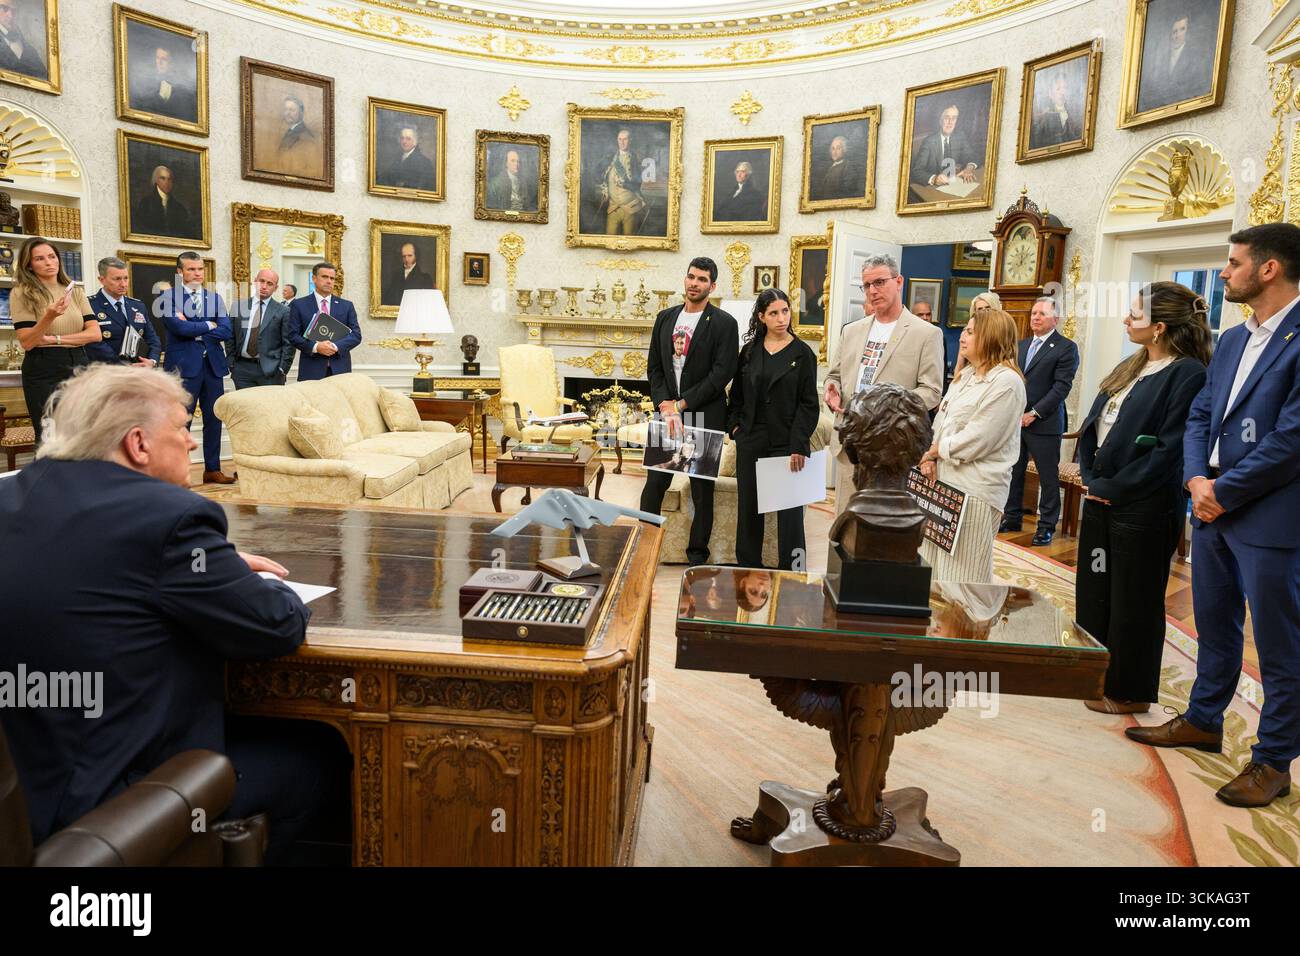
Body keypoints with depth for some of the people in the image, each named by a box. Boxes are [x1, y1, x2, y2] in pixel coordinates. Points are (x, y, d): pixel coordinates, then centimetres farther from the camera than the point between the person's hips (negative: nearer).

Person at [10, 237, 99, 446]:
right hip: (43, 371, -3)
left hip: (79, 366, 3)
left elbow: (95, 334, 0)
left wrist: (55, 339, -10)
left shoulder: (75, 292, 10)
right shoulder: (21, 294, -1)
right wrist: (49, 317, -23)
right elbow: (27, 343, -8)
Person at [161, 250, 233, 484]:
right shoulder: (169, 298, 0)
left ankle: (213, 469, 16)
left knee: (214, 419, 8)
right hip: (184, 366, -5)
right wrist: (209, 325, -5)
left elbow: (226, 332, 0)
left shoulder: (215, 298, 13)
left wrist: (194, 330, -8)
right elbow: (179, 327, -16)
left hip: (213, 365, 5)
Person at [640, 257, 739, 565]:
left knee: (702, 490, 5)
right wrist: (665, 405, -6)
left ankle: (697, 556, 15)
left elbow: (721, 374, -10)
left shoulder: (724, 323, -2)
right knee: (654, 484, 3)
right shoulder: (665, 318, 12)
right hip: (667, 412, 4)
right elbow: (654, 366, 10)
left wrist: (681, 405, -12)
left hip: (704, 417, -3)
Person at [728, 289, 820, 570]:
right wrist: (734, 425, 3)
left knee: (789, 510, 0)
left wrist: (799, 446, -12)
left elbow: (808, 403, -5)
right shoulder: (750, 351, 8)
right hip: (751, 441, 4)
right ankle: (748, 566, 21)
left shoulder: (803, 354, -2)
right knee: (748, 507, 10)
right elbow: (737, 394, 17)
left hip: (787, 443, -3)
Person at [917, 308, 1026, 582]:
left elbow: (975, 441, -19)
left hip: (975, 490, -8)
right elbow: (940, 422, 13)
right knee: (936, 565, 14)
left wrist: (935, 450, -6)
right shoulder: (965, 375, 16)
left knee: (963, 572, 0)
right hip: (944, 479, 9)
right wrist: (930, 458, -4)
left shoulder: (1006, 382, -13)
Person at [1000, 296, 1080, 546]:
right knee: (1013, 472, 11)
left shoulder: (1066, 348, -5)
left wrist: (1034, 413, -15)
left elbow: (1062, 386, -11)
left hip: (1044, 423, -6)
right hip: (1016, 420, 6)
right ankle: (1012, 518, 23)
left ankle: (1046, 526, 11)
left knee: (1048, 477, 2)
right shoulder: (1021, 345, 14)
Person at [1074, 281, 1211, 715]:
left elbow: (1169, 450, -19)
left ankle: (1129, 692, 21)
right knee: (1093, 592, 17)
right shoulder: (1129, 369, 11)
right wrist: (1091, 476, -1)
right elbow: (1091, 425, 12)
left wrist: (1112, 488, -15)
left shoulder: (1188, 374, -14)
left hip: (1142, 509, -8)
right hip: (1102, 498, 8)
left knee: (1133, 603, 5)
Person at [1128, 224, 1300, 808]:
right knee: (1215, 627, 21)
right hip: (1213, 509, 8)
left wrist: (1224, 492, -15)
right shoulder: (1231, 341, 12)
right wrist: (1196, 479, -4)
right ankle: (1203, 721, 37)